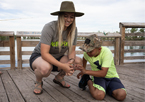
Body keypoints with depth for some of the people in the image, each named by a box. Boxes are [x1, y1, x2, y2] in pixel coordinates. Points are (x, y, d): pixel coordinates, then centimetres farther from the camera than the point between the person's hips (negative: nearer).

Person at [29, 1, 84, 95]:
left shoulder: (73, 30, -10)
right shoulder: (49, 27, -27)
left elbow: (72, 50, -4)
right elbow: (44, 54, -31)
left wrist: (71, 61, -27)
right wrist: (63, 66, -36)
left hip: (57, 58, 6)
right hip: (39, 57, -5)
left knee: (79, 61, -16)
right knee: (45, 67, -40)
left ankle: (59, 77, 11)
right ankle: (38, 82, -2)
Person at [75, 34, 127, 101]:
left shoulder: (106, 52, -25)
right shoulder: (87, 53, -10)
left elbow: (103, 73, -31)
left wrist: (86, 71, -34)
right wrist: (83, 71, 20)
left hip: (111, 77, 0)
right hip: (98, 76, 1)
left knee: (121, 95, -30)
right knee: (98, 95, -33)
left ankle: (105, 88, 0)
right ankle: (88, 81, -1)